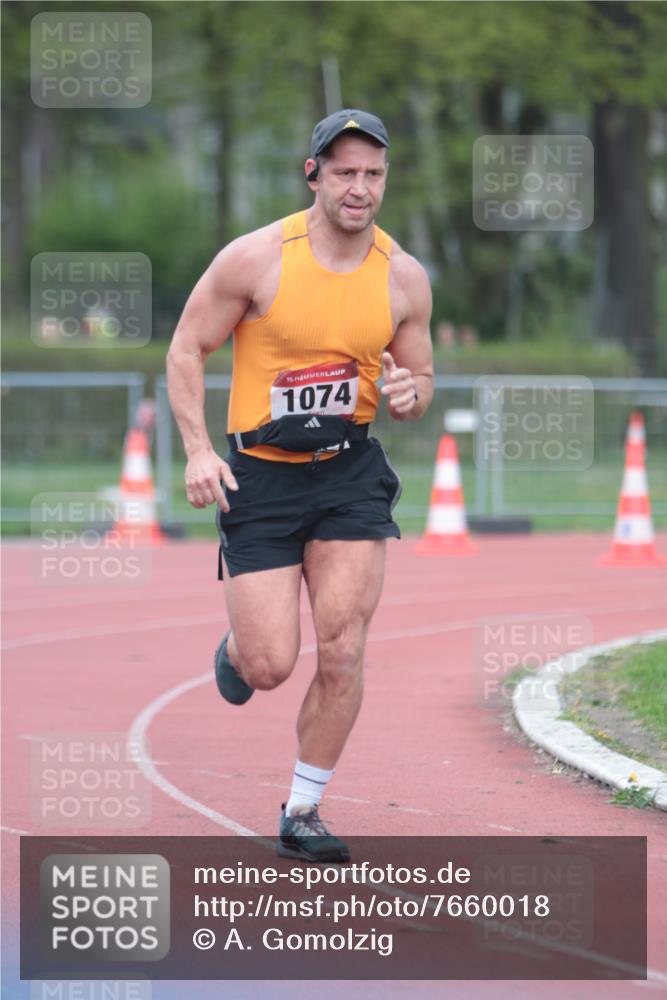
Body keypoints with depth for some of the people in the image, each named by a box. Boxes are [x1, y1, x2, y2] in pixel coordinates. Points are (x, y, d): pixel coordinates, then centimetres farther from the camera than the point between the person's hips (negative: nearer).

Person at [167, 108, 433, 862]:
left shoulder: (403, 277, 0)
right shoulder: (256, 259, -11)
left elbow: (418, 379, 12)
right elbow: (186, 350, -3)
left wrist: (409, 395, -14)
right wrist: (198, 450, -14)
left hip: (351, 472, 2)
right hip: (261, 475, -2)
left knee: (342, 651, -9)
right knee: (270, 668, -6)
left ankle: (302, 814, 7)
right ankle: (238, 645, 34)